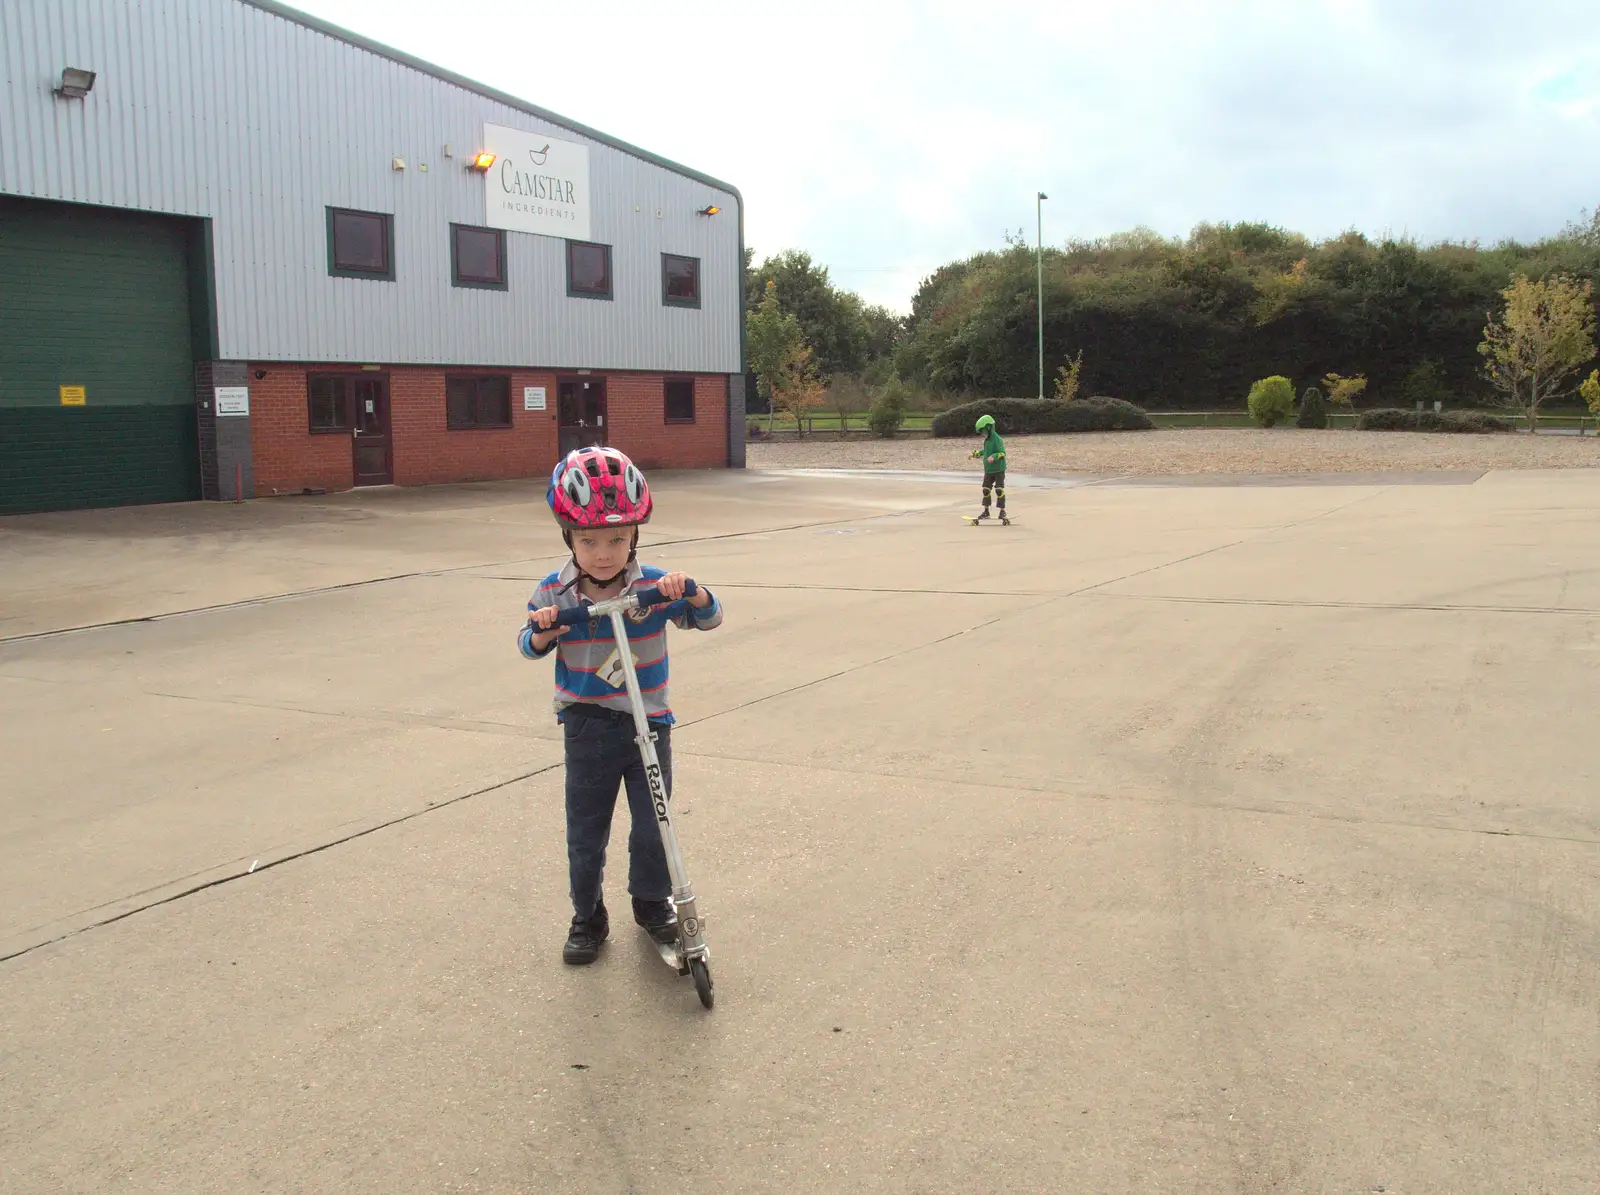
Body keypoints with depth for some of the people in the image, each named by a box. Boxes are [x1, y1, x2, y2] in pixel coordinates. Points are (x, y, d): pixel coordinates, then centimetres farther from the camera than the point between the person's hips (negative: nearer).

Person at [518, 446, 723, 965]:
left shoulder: (654, 586, -10)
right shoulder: (554, 593, -7)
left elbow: (709, 618, -4)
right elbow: (528, 645, 5)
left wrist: (688, 592, -26)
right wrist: (542, 633, -18)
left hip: (648, 725, 0)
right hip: (586, 728, 0)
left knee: (653, 826, 11)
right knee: (585, 831, 12)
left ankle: (652, 902, 34)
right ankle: (588, 916, 30)